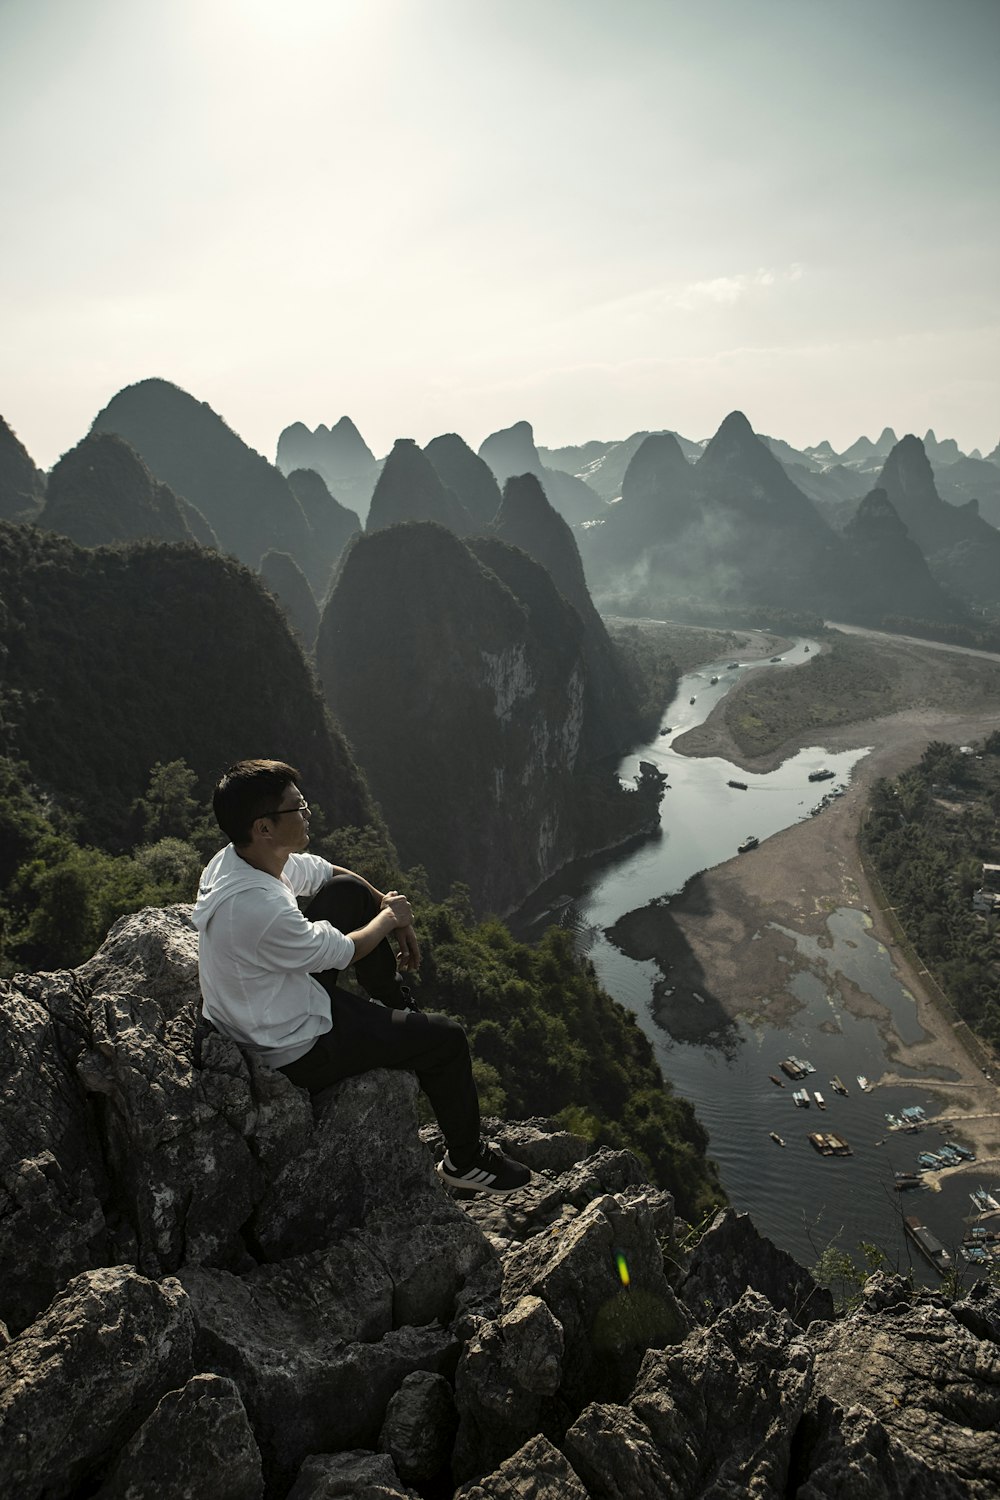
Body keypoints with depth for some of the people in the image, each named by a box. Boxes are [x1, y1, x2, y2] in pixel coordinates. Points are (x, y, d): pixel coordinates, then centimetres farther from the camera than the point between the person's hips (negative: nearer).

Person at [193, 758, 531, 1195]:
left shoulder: (238, 858, -10)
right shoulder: (260, 908, -38)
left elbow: (328, 873, 8)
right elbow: (342, 951, -21)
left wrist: (389, 909, 3)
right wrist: (390, 917, -3)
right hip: (296, 1051, -9)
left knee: (349, 892, 9)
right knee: (447, 1040, -1)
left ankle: (398, 1006, 28)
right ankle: (465, 1159, 24)